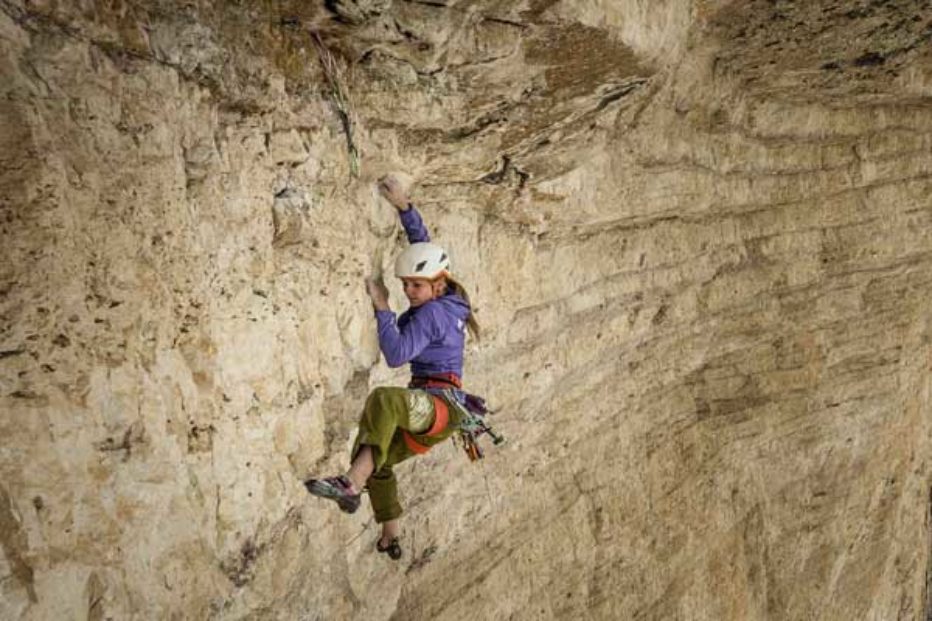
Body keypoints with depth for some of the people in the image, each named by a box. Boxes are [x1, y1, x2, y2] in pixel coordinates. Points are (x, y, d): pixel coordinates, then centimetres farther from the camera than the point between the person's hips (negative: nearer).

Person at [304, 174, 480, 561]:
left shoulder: (431, 312, -15)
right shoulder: (448, 296, 10)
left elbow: (396, 354, -25)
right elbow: (422, 242, 19)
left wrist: (382, 308, -19)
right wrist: (403, 205, 14)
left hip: (440, 403, -11)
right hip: (430, 412, 11)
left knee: (383, 399, -40)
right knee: (378, 459, 20)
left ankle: (351, 485, -49)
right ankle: (390, 539, 31)